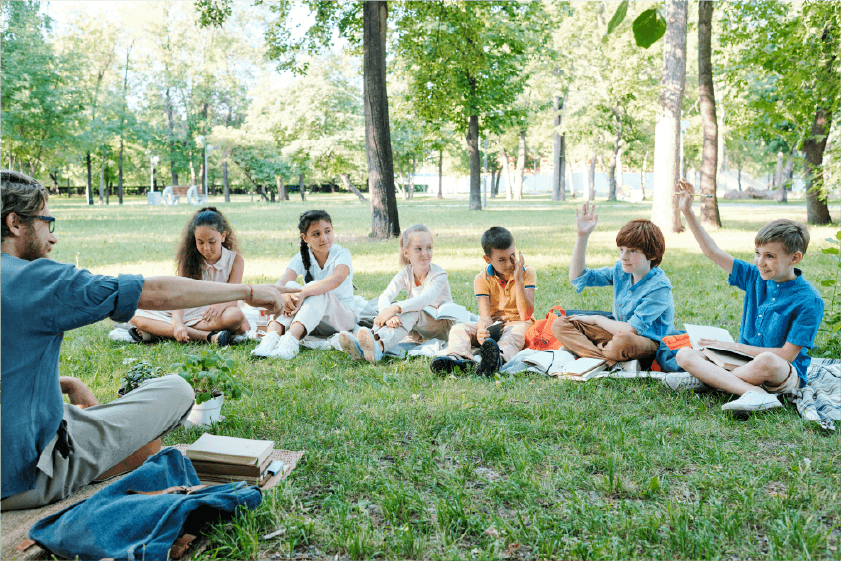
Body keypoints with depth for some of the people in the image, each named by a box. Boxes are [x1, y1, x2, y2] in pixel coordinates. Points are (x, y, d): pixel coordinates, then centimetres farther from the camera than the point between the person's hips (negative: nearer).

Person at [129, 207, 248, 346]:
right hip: (187, 313, 2)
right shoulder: (188, 259, 2)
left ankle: (161, 331, -31)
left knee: (236, 316, -38)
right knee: (136, 317, -20)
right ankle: (208, 336, -36)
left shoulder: (235, 260, -2)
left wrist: (221, 304, -38)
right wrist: (177, 323, -32)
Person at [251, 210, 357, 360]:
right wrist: (283, 295, -45)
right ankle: (271, 337, -46)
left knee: (316, 289, -33)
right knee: (290, 286, -25)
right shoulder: (302, 258, -1)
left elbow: (337, 279, -36)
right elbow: (281, 283, -19)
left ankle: (290, 340, -55)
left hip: (342, 316, -3)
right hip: (312, 322, 3)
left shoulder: (342, 254, -13)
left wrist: (303, 293, -51)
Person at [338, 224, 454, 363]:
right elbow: (385, 297, -20)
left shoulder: (439, 274, -16)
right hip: (417, 332, 5)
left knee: (412, 312, -35)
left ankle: (378, 346, -64)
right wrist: (390, 315, -44)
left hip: (442, 325, -4)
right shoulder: (405, 274, -3)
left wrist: (396, 308, -51)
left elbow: (426, 298, -37)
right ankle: (362, 346, -50)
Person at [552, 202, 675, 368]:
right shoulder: (620, 270, 0)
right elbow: (578, 278, 0)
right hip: (619, 333, 8)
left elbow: (631, 330, -26)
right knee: (560, 325, -7)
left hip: (650, 342, -8)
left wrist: (596, 319, -10)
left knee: (623, 341, -44)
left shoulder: (659, 287, -21)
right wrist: (582, 236, -10)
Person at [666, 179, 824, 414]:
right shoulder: (755, 277, 4)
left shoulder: (809, 300, -13)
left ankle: (706, 379, -22)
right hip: (744, 361, 6)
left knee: (767, 361, -43)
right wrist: (687, 212, -2)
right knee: (684, 355, -15)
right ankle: (753, 393, -30)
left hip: (786, 375, -6)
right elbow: (713, 252, 5)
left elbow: (787, 355, -15)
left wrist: (735, 347, -14)